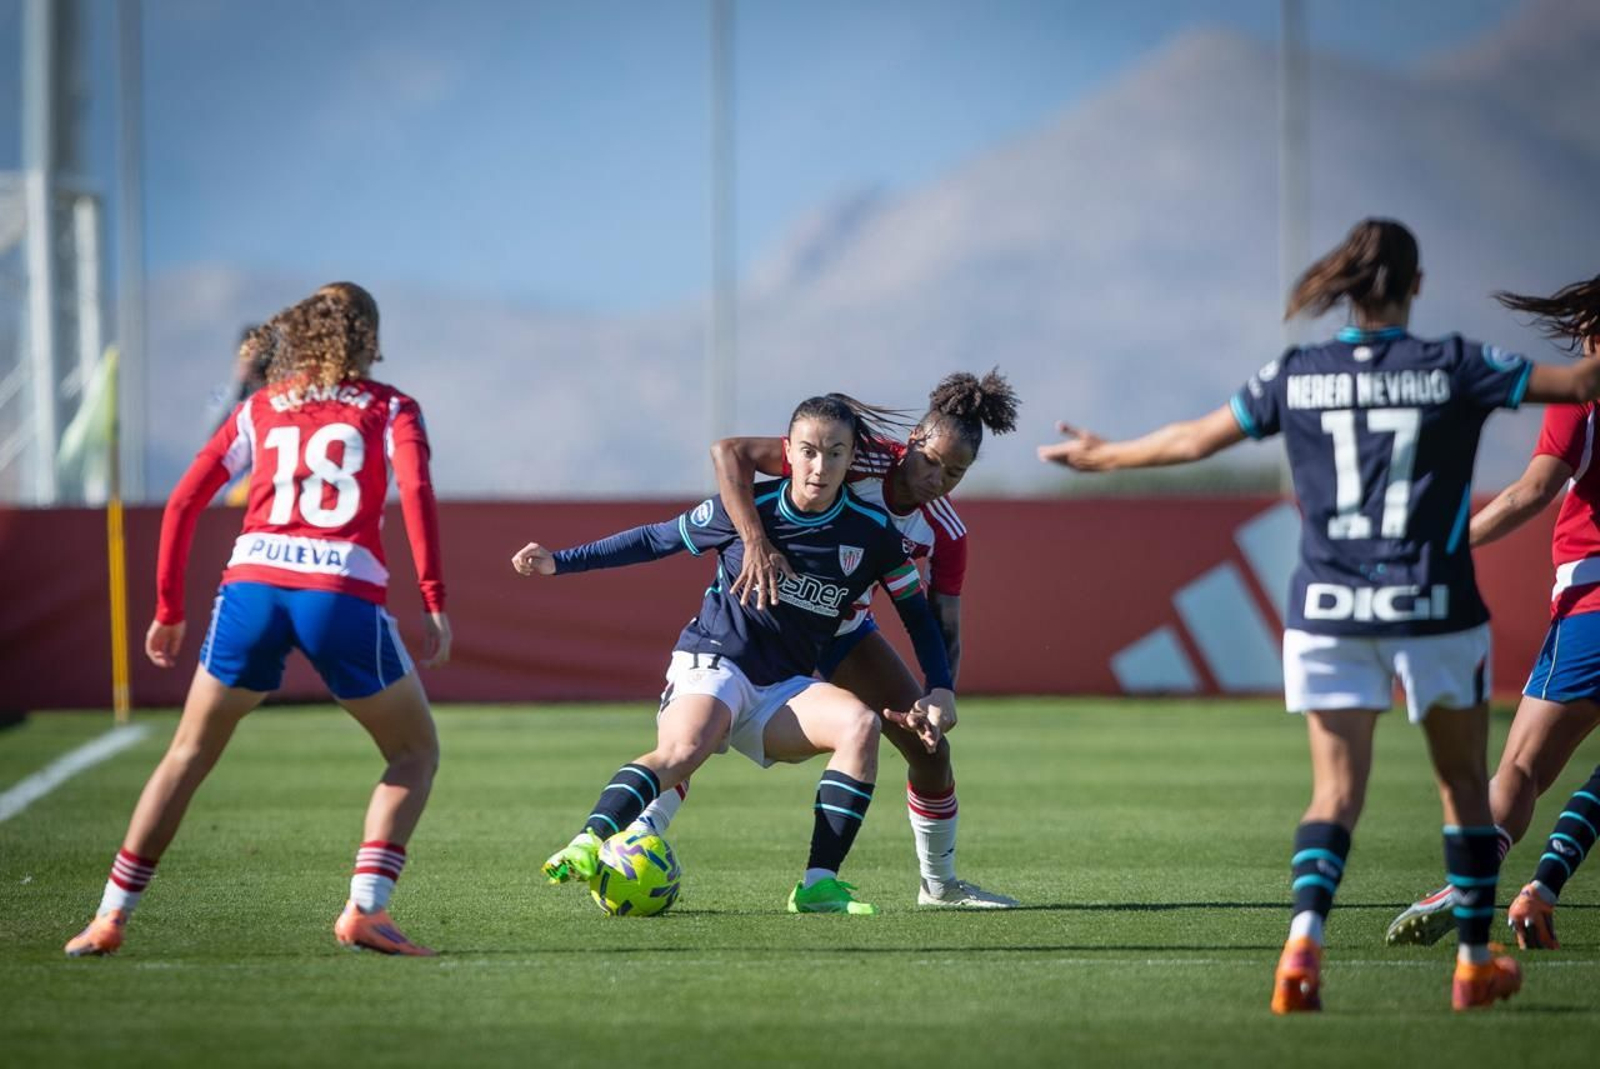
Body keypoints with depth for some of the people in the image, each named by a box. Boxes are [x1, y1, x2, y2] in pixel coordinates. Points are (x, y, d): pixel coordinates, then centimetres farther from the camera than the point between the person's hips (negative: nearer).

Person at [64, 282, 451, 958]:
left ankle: (110, 916, 14)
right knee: (415, 752, 16)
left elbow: (184, 502, 15)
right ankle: (364, 909, -2)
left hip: (252, 584, 3)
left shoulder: (260, 408, 22)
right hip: (346, 593, -2)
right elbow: (415, 489, -5)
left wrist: (168, 611, 20)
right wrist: (434, 604, -8)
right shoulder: (389, 408, 15)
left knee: (189, 754, 19)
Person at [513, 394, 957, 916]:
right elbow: (657, 540, 7)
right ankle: (588, 844, -48)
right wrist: (560, 561, 4)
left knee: (860, 723, -27)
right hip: (713, 663, -3)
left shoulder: (873, 532, -1)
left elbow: (917, 612, 12)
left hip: (785, 690, 3)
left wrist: (940, 690, -3)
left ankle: (819, 884, -25)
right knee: (682, 749, -35)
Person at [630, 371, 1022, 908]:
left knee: (930, 746, 2)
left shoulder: (944, 532, -14)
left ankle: (939, 884, 20)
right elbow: (729, 453, -35)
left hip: (845, 630, 5)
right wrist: (755, 542, -46)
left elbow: (944, 626, -10)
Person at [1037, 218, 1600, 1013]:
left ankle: (1304, 939, -21)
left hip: (1328, 611, 2)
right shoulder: (1454, 368, -6)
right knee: (1464, 782, 15)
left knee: (1336, 790, 2)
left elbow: (1194, 439, 10)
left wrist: (1104, 457, 26)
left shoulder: (1295, 376, 1)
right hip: (1434, 610, -2)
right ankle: (1476, 961, 19)